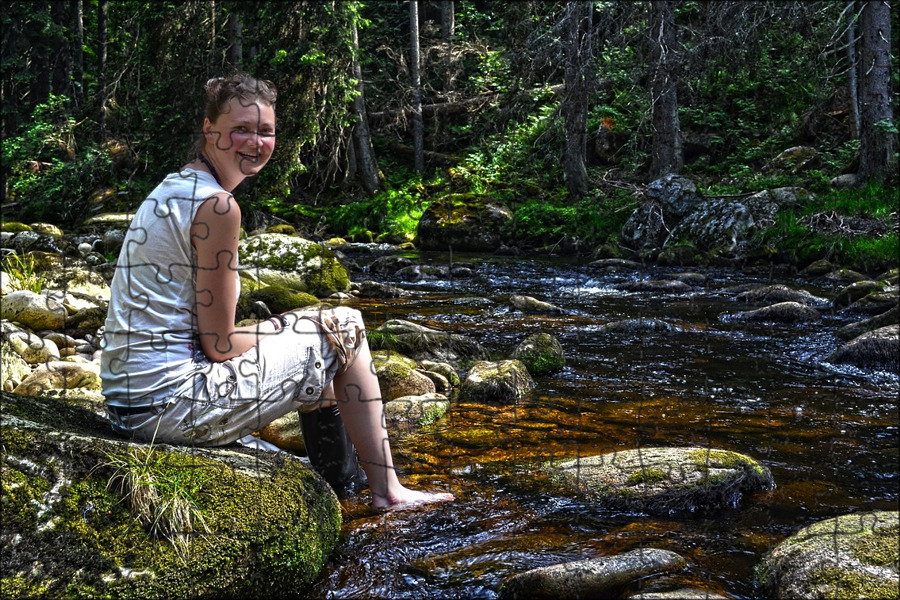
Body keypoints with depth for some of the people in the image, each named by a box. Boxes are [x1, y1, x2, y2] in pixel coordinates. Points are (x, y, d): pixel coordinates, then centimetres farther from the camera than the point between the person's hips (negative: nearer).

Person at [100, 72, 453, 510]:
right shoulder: (217, 205, -17)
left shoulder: (174, 187, 12)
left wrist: (280, 328, 10)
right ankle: (386, 492, 12)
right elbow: (219, 344, -16)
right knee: (345, 328, 4)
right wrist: (289, 329, 2)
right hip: (173, 403, -9)